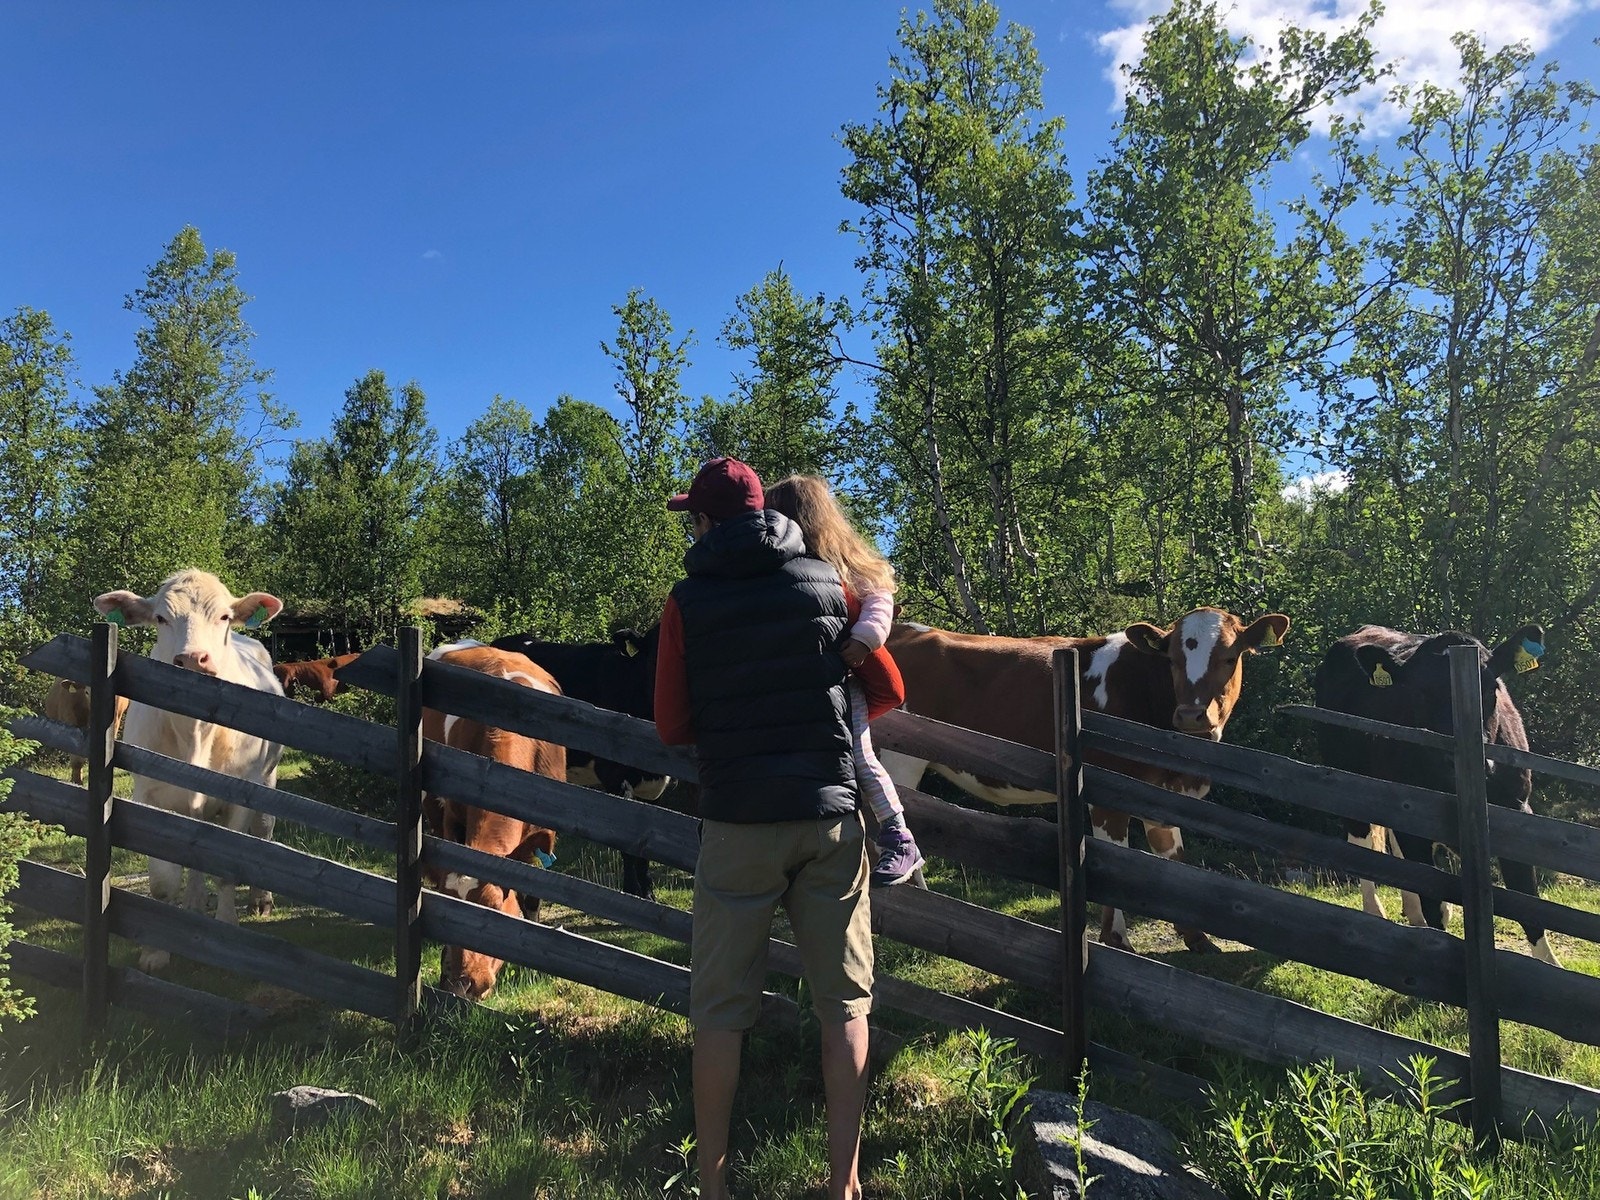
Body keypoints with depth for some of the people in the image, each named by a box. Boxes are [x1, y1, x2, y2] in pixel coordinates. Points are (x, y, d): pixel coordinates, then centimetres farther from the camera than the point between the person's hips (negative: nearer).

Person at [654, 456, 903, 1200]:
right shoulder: (827, 583, 5)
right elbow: (889, 692, 8)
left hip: (738, 820, -2)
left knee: (720, 1007, 10)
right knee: (844, 1001, 11)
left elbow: (672, 727, 0)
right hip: (830, 812, 2)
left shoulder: (690, 602, -2)